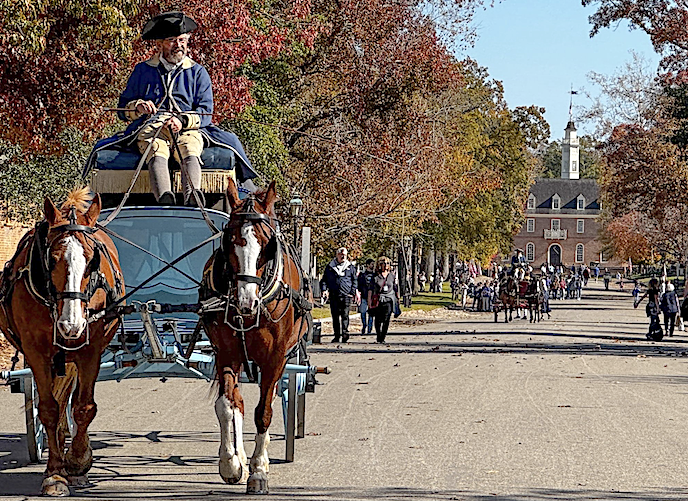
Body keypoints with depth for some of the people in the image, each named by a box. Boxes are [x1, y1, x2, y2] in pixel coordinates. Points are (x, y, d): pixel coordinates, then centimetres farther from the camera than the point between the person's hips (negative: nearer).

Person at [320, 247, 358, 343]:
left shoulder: (350, 267, 11)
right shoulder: (330, 266, 12)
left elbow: (355, 280, 11)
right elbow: (324, 279, 16)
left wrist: (353, 292, 0)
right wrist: (324, 289, 0)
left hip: (346, 295, -1)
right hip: (334, 295, 2)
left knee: (345, 315, -8)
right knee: (335, 316, 2)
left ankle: (345, 333, -10)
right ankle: (337, 335, 7)